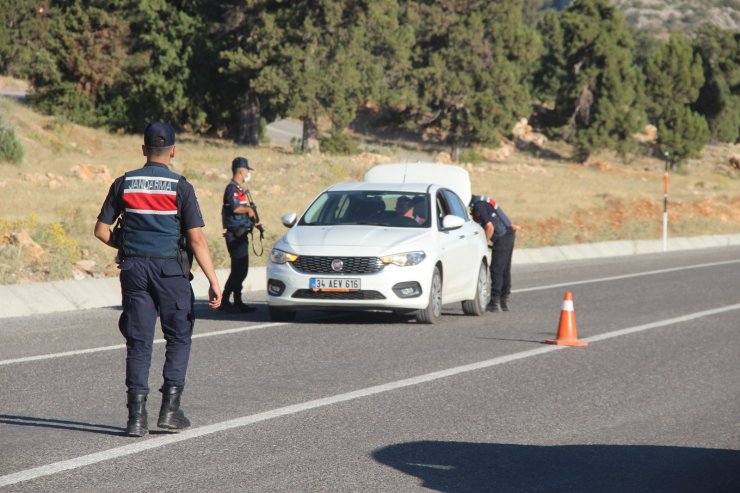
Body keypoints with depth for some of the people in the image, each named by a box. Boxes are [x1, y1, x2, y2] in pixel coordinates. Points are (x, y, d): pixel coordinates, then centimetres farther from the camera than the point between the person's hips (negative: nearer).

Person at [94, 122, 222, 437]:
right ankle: (170, 409, 4)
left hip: (134, 269, 3)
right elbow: (197, 238, -11)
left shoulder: (124, 184, 3)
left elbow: (101, 230, 5)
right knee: (178, 338, 12)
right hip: (171, 269, -2)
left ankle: (137, 416, -1)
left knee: (138, 343, 6)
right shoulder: (180, 187, -6)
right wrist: (213, 281, -10)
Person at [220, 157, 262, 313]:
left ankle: (238, 302, 13)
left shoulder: (239, 189, 21)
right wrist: (249, 209, -11)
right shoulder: (232, 188, -12)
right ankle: (224, 301, -10)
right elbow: (236, 208, -27)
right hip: (235, 234, -10)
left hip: (241, 234, 10)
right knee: (238, 270, -12)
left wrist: (256, 222, 18)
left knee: (240, 270, 10)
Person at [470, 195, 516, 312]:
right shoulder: (481, 200, 13)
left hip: (502, 238, -10)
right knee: (505, 270, 13)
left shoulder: (478, 206, -18)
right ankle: (504, 302, 17)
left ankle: (495, 303, -4)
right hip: (509, 234, 10)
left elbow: (490, 227, -22)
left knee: (496, 270, -6)